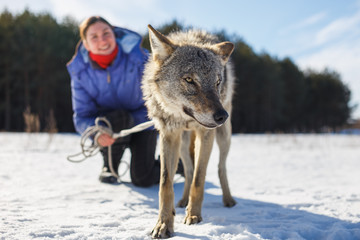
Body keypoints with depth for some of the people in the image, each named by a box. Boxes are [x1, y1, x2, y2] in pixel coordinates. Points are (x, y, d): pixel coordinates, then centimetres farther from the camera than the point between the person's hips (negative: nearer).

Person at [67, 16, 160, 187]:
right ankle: (110, 165, -5)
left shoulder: (137, 56, -24)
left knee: (143, 180, -15)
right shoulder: (80, 72, -16)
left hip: (142, 122, -1)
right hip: (108, 123, 2)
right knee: (118, 118, -36)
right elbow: (81, 117, -16)